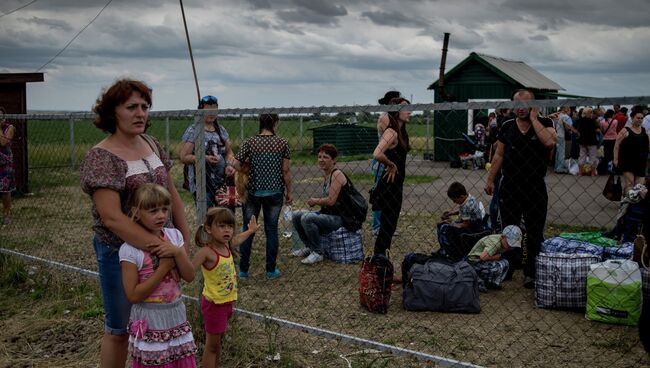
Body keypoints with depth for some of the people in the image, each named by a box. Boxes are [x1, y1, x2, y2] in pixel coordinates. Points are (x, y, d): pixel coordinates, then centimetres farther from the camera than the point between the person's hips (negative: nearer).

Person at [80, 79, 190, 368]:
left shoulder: (152, 144, 3)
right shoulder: (101, 158, -18)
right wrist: (159, 246, -28)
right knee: (119, 329, 10)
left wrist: (184, 237, 5)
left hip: (159, 244, 6)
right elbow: (112, 217, -25)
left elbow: (171, 193, 11)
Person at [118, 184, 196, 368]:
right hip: (150, 322, -4)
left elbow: (189, 276, -4)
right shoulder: (130, 249, -15)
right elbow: (133, 295, -16)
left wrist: (177, 253, -21)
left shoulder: (174, 236, -2)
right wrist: (163, 268, -21)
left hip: (176, 315, 4)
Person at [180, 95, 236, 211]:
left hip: (223, 181, 5)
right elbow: (184, 157, -8)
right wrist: (205, 158, -21)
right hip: (202, 183, -5)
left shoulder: (221, 130, 13)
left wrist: (229, 165, -2)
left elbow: (229, 152, 19)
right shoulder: (192, 131, -4)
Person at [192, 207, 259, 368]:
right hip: (214, 303, -7)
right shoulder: (206, 252, -25)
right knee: (211, 345, 5)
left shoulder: (227, 245, -2)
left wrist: (251, 230, 40)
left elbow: (238, 239, 23)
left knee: (218, 341, 21)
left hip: (228, 301, 7)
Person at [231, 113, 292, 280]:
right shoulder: (282, 143, -3)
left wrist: (247, 172, 10)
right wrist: (289, 191, 8)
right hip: (274, 192, 0)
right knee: (271, 230, 8)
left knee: (248, 230, 11)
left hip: (253, 191, 1)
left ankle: (243, 270, 16)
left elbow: (236, 164, -8)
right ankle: (271, 270, 13)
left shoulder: (249, 142, -3)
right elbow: (286, 170, -2)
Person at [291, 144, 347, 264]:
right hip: (326, 214, 10)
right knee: (296, 215, 5)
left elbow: (331, 200, -22)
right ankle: (309, 247, 17)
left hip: (338, 218, -10)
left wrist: (316, 201, -7)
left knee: (306, 218, -28)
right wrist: (315, 201, 0)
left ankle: (318, 253, -15)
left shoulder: (337, 174, -15)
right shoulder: (326, 176, 13)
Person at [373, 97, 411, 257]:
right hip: (389, 185, -9)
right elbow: (377, 154, -35)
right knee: (387, 226, -3)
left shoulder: (401, 132, 11)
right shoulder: (391, 132, -18)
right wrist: (391, 165, -19)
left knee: (390, 225, 15)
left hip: (395, 185, 9)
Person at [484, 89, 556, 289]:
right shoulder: (507, 127, 5)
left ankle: (531, 273, 15)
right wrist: (490, 179, 9)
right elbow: (499, 155, 10)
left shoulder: (544, 123, -2)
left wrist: (534, 119, -16)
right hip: (509, 187, 2)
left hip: (535, 188, -2)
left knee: (534, 234, 5)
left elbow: (550, 142, -24)